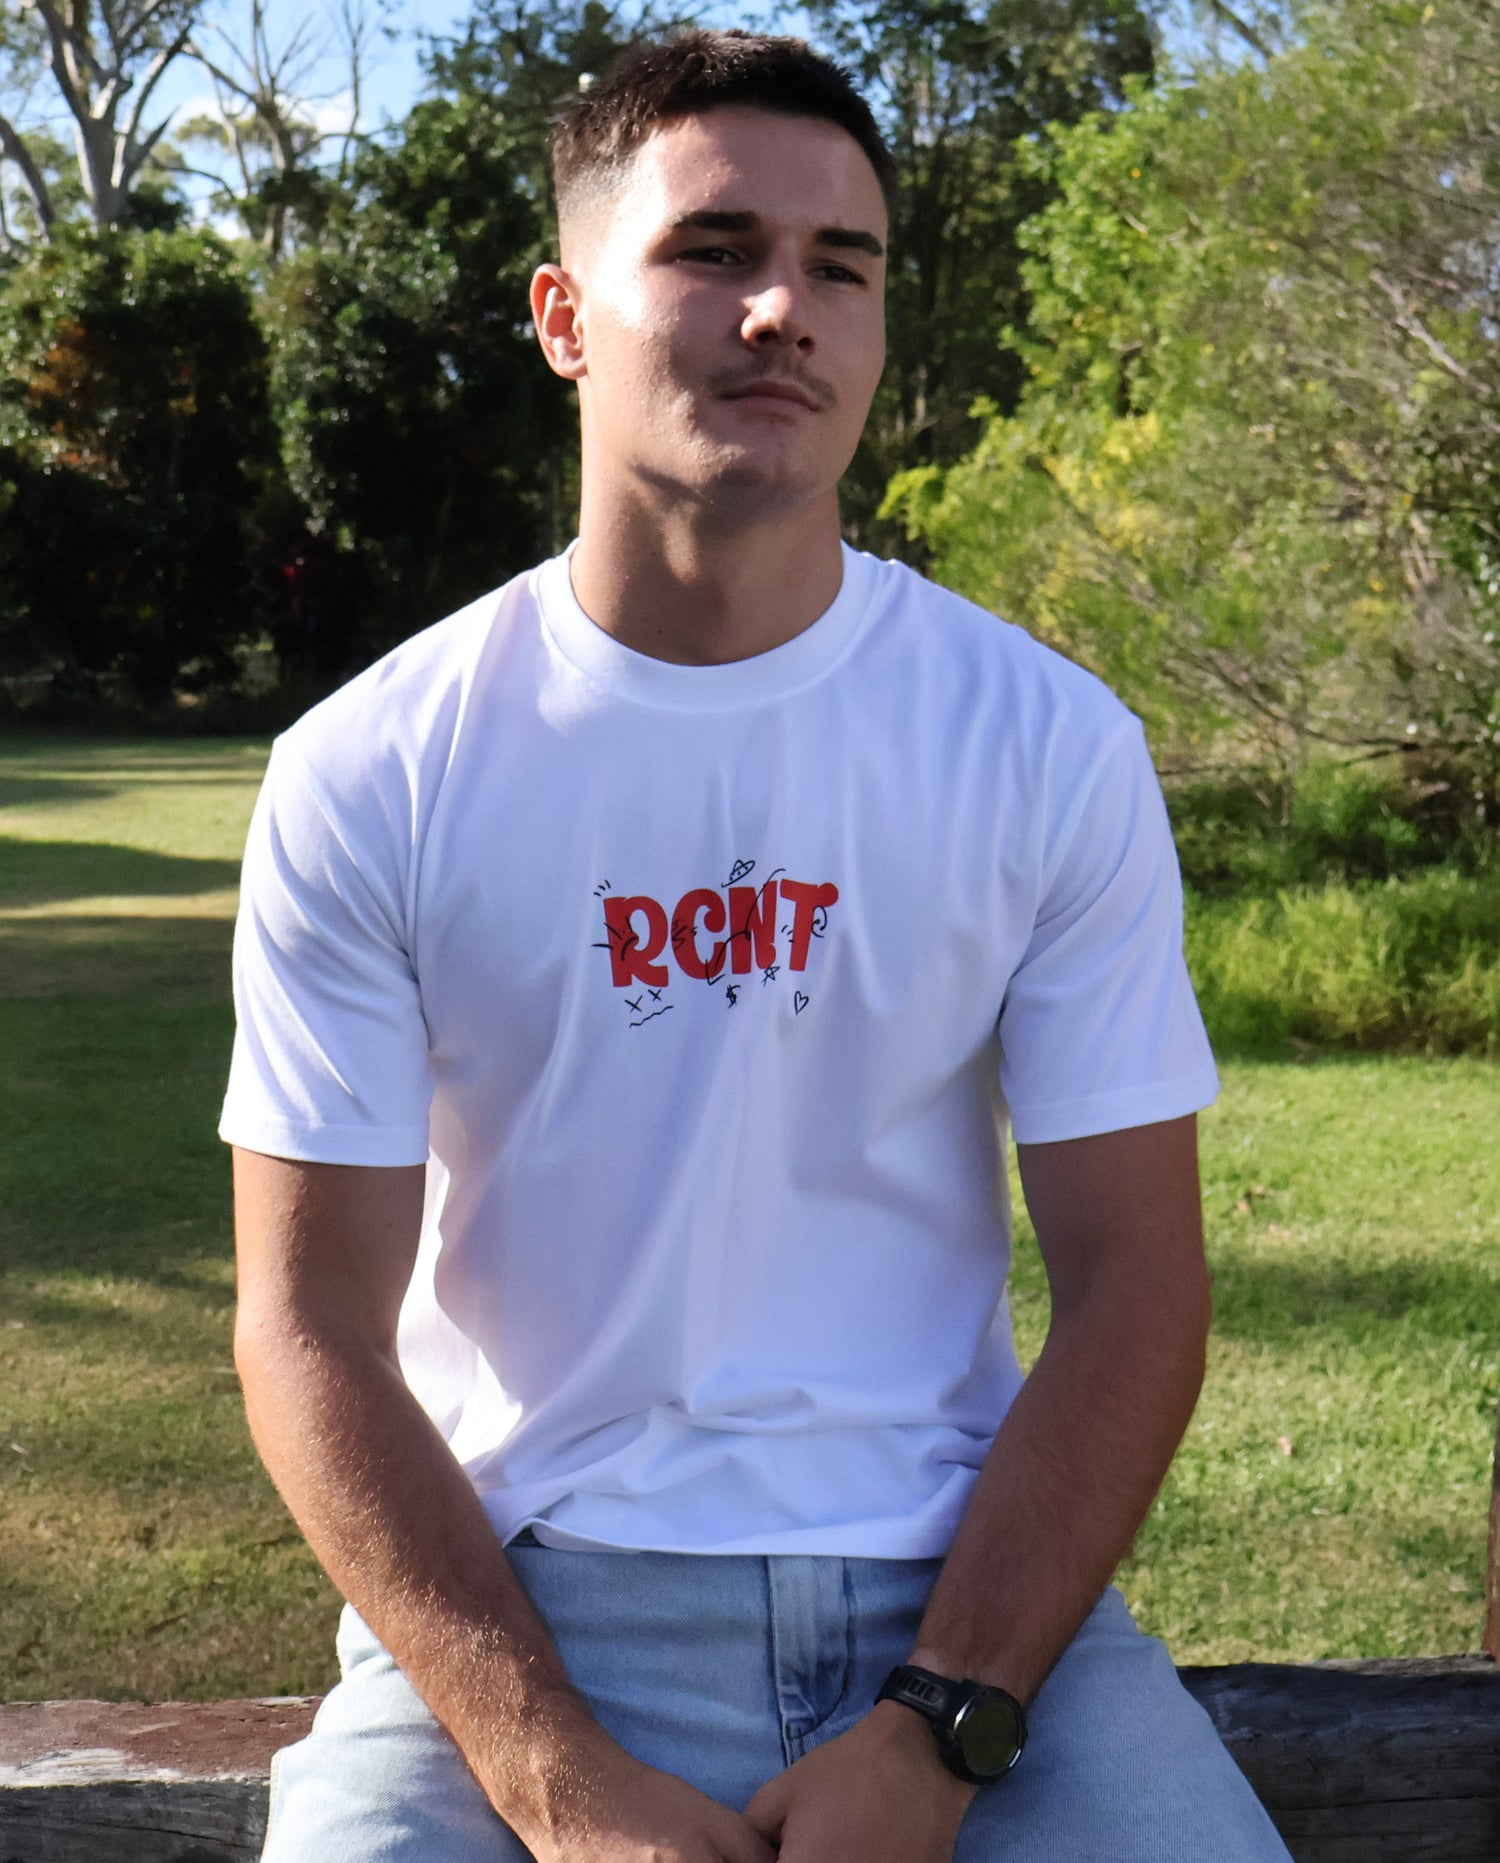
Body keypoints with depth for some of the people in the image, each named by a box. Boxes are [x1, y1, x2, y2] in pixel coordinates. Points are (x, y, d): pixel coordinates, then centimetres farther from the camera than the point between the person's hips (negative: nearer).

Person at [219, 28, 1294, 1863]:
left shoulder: (1049, 747, -1)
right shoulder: (369, 777, -3)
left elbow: (1130, 1278, -1)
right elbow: (314, 1321, -4)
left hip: (967, 1583, 1)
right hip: (520, 1591, -1)